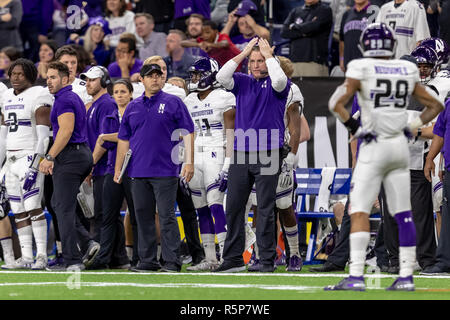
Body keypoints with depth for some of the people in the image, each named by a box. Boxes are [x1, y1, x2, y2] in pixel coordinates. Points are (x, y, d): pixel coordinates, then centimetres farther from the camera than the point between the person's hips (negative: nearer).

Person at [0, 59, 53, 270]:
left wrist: (35, 163, -22)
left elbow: (43, 133, -15)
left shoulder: (38, 96, -8)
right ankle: (26, 258, 7)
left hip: (30, 156, -8)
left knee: (33, 206, -13)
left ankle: (41, 256, -12)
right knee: (19, 211, 5)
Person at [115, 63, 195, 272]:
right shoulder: (133, 107, 15)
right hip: (138, 172, 5)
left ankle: (171, 261, -5)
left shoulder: (173, 103, 2)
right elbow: (124, 139, 18)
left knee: (167, 216, -6)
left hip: (165, 171, -5)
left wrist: (189, 162, -10)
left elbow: (187, 133, -1)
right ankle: (147, 260, 12)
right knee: (143, 217, 6)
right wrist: (118, 168, 13)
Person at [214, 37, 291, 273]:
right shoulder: (242, 82, 12)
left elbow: (280, 81, -21)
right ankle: (233, 259, 10)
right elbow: (221, 78, -5)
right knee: (234, 207, 4)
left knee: (265, 209, -3)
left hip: (267, 155, -4)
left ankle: (267, 260, 1)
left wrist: (268, 54, -8)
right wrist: (244, 52, -2)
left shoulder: (275, 85, 2)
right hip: (241, 155, 4)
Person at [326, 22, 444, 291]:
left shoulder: (361, 70, -7)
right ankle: (406, 277, 10)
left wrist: (353, 127, -5)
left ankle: (356, 277, -15)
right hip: (400, 147, 5)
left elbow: (337, 104, -16)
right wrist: (412, 126, 14)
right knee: (403, 214, 10)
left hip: (374, 148, -5)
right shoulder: (407, 72, 7)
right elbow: (435, 105, 15)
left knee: (360, 212, -6)